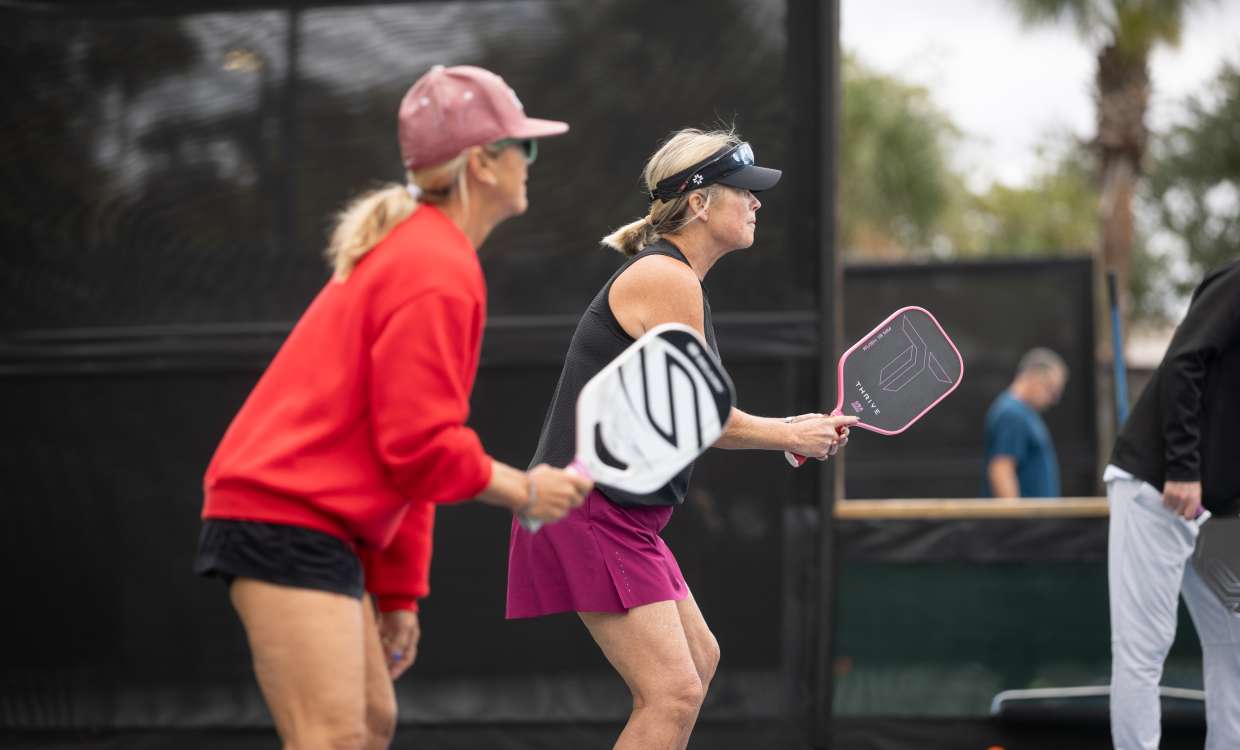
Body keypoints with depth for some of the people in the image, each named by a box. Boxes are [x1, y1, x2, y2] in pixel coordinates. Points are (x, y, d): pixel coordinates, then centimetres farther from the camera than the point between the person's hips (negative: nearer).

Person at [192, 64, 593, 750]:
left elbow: (403, 436, 22)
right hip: (291, 519, -11)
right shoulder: (437, 272, -14)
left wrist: (397, 592, 23)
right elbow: (420, 444, -18)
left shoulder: (412, 250, 19)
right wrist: (523, 491, -3)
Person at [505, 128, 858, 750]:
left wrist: (786, 430, 9)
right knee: (673, 692, -16)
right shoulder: (667, 279, -15)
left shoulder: (671, 276, 17)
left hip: (624, 514, 11)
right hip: (590, 509, -11)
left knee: (699, 659, 22)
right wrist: (789, 435, -3)